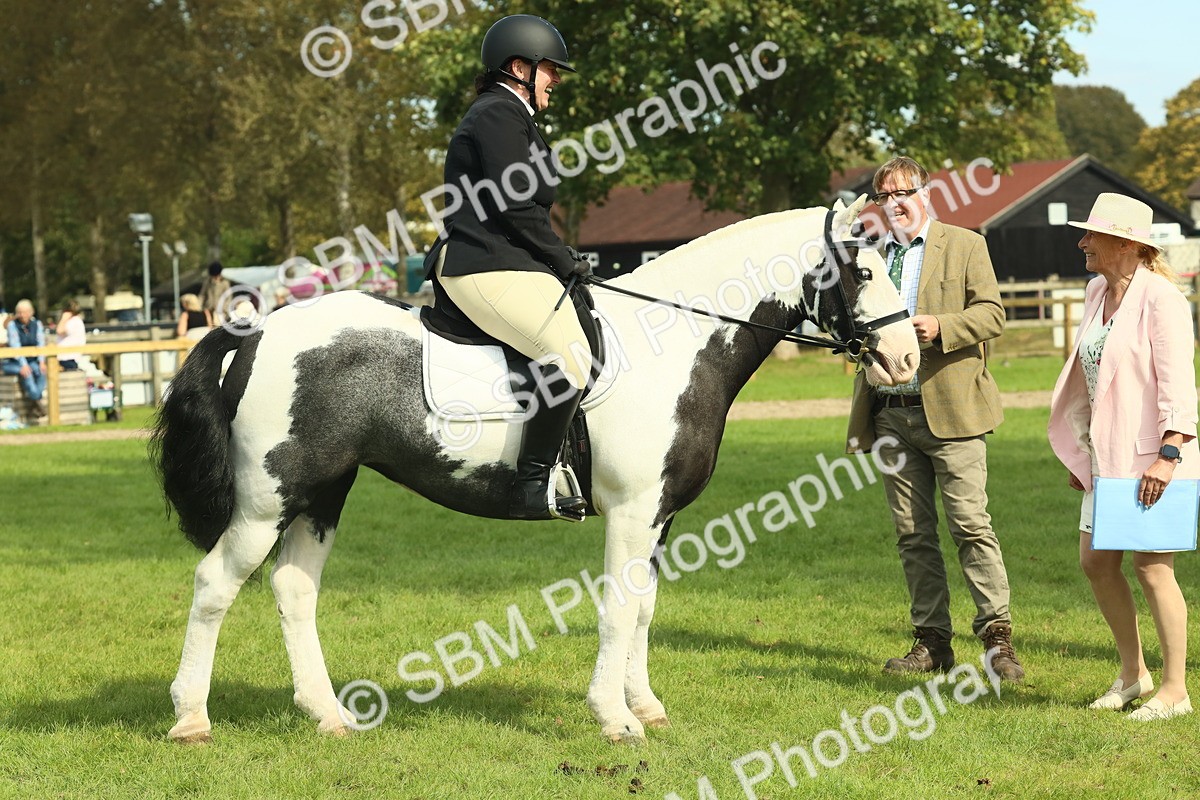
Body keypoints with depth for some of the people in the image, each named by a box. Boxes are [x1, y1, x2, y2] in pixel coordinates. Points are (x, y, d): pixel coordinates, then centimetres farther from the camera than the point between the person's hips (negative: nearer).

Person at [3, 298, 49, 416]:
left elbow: (41, 344, -3)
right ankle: (38, 402, -36)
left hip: (32, 360, 3)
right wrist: (23, 365, -30)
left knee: (41, 370, -30)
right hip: (13, 362, -3)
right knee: (26, 372, -35)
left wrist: (41, 362, -20)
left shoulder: (37, 324, 4)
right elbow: (15, 346, -18)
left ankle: (34, 398, -33)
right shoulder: (13, 325, -7)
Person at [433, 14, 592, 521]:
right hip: (490, 273, -12)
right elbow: (515, 208, -18)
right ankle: (533, 487, -25)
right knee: (571, 357, -26)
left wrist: (562, 260, 15)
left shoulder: (505, 114, 25)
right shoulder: (501, 114, -9)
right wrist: (567, 262, -9)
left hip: (504, 266, 12)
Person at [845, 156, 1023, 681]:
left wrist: (940, 327, -20)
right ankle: (932, 641, 10)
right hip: (892, 416, 5)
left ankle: (997, 634, -5)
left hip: (949, 410, -5)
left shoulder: (964, 246, 4)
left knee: (971, 525, -9)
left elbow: (991, 315, -4)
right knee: (913, 535, 5)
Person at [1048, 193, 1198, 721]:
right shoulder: (1099, 293, 12)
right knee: (1096, 561, 9)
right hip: (1110, 454, 9)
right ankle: (1133, 673, 24)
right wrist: (1080, 452, 21)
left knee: (1151, 565, -6)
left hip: (1155, 455, -9)